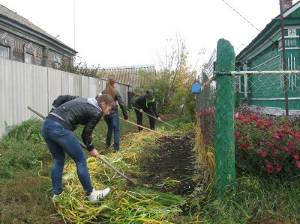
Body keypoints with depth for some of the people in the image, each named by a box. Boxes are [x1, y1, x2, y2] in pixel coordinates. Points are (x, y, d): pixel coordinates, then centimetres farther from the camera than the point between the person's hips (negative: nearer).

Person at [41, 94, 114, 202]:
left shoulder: (83, 100, 24)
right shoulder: (96, 112, 3)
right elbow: (86, 134, 8)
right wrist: (91, 149, 24)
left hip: (46, 125, 9)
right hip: (60, 129, -9)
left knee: (58, 160, 23)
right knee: (80, 160, 6)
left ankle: (57, 194, 31)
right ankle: (90, 194, 18)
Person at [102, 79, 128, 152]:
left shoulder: (103, 92, 1)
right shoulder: (115, 92, -8)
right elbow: (121, 103, -8)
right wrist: (125, 114, -3)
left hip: (106, 113, 4)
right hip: (113, 113, -4)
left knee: (110, 128, 23)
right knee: (116, 130, 1)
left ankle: (108, 145, 32)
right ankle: (116, 148, -4)